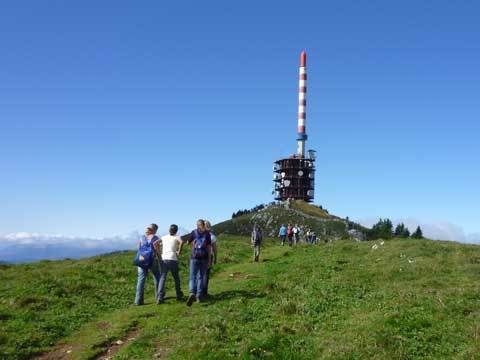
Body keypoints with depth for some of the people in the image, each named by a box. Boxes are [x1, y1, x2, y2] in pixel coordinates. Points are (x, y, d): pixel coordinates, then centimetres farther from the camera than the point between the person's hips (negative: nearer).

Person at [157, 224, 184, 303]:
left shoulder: (163, 237, 16)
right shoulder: (177, 237, 6)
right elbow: (181, 242, -17)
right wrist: (179, 252, -7)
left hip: (164, 259, 2)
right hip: (173, 259, -2)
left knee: (162, 278, -2)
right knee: (176, 277, 15)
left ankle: (160, 297, -15)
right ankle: (179, 295, 26)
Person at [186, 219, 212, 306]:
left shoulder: (194, 232, 1)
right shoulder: (207, 234, 2)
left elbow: (188, 242, 10)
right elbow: (209, 247, 1)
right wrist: (209, 259, 5)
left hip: (194, 257, -1)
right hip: (204, 257, 1)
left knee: (192, 277, -1)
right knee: (201, 277, 12)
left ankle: (192, 293, -24)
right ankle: (199, 296, 10)